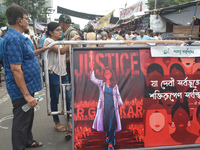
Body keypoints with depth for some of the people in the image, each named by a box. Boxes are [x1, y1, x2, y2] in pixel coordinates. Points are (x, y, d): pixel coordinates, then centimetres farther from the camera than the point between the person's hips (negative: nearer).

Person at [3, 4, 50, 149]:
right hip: (21, 90, -11)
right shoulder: (14, 39, -23)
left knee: (28, 116, 25)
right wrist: (27, 95, -26)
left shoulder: (18, 37, 10)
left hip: (27, 87, 11)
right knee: (22, 121, 5)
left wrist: (41, 50, 24)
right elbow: (15, 69, -27)